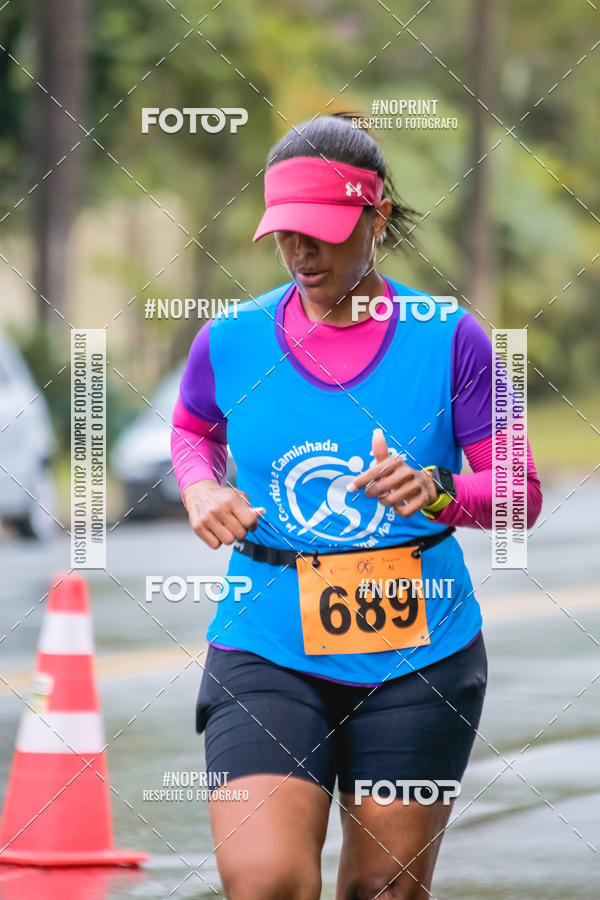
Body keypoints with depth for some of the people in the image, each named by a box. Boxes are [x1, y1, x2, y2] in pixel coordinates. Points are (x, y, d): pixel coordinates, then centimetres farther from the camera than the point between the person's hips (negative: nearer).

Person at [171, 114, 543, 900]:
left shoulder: (447, 339, -4)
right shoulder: (230, 341, 1)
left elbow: (521, 494, -2)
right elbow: (192, 429, 24)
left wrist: (437, 492, -22)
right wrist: (201, 489, 2)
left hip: (417, 657, 0)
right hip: (265, 652, 0)